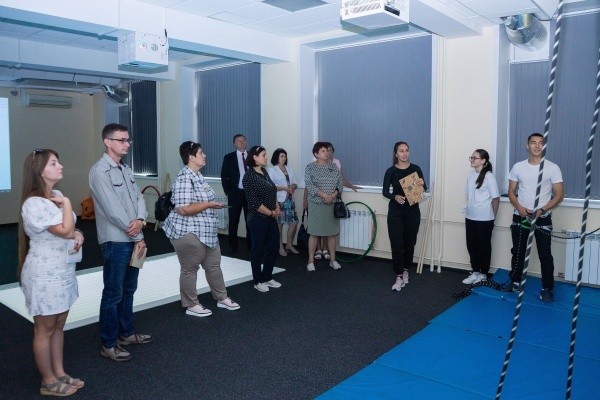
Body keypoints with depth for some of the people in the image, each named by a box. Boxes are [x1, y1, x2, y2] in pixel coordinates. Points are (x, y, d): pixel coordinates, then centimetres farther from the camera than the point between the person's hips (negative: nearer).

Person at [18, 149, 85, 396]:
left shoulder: (55, 197, 7)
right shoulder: (34, 204, -21)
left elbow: (70, 230, 18)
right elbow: (64, 230, -25)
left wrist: (78, 235, -4)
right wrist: (66, 203, -13)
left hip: (62, 271, 9)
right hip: (45, 274, -9)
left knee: (59, 325, 17)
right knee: (45, 329, 7)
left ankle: (59, 373, 31)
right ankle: (48, 382, 21)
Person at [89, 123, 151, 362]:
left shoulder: (126, 170, 12)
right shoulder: (99, 171, -13)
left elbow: (138, 197, 7)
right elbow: (113, 209, -18)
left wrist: (140, 220, -15)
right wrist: (138, 237, -13)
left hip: (132, 239, 8)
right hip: (115, 241, -8)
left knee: (128, 290, 18)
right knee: (113, 293, 1)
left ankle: (127, 333, 32)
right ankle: (109, 345, 14)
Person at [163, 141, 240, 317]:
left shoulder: (197, 176, 11)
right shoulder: (184, 179, -20)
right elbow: (182, 209, -27)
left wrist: (213, 204, 15)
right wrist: (209, 205, -25)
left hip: (206, 231, 10)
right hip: (189, 233, -10)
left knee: (214, 265, 17)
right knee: (190, 269, 6)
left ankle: (222, 298, 31)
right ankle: (191, 305, 21)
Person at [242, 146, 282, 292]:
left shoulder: (264, 172, 10)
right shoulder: (249, 176, -15)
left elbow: (273, 192, 17)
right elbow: (254, 202, -19)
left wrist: (277, 208, 1)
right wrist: (271, 213, -12)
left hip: (271, 218, 8)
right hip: (258, 219, -8)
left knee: (274, 247, 13)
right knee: (258, 249, 4)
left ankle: (267, 277, 28)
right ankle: (258, 281, 19)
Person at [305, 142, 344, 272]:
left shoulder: (333, 166, 9)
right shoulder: (310, 168, -3)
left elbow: (340, 183, 6)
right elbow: (309, 185, -13)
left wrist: (334, 194, -13)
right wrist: (323, 195, -22)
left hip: (332, 204, 4)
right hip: (316, 204, -3)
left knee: (331, 233, 9)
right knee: (314, 233, -1)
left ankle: (332, 259, 19)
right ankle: (311, 261, 8)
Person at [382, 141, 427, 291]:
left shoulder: (415, 169, 0)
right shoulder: (391, 171, -3)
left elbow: (424, 189, 7)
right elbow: (385, 191, 1)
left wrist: (422, 183, -17)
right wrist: (395, 196, -20)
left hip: (412, 211, 2)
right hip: (395, 211, -2)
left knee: (409, 242, 12)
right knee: (397, 244, -4)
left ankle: (406, 270, 31)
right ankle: (399, 277, 3)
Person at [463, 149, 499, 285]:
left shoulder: (488, 176, -13)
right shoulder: (470, 175, 5)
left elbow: (496, 198, -9)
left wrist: (492, 217, -2)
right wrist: (469, 211, 12)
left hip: (484, 219, -6)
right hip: (470, 218, 6)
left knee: (484, 246, 8)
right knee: (471, 245, 12)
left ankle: (483, 274, 21)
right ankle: (475, 272, 27)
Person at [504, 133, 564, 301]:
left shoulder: (552, 168, -4)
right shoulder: (518, 167, 3)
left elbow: (559, 195, -4)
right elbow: (511, 192, 7)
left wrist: (541, 210, -16)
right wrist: (519, 207, -11)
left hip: (543, 218, -2)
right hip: (520, 216, 2)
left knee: (545, 254, 0)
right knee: (518, 251, 11)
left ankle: (547, 288, 11)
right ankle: (515, 282, 24)